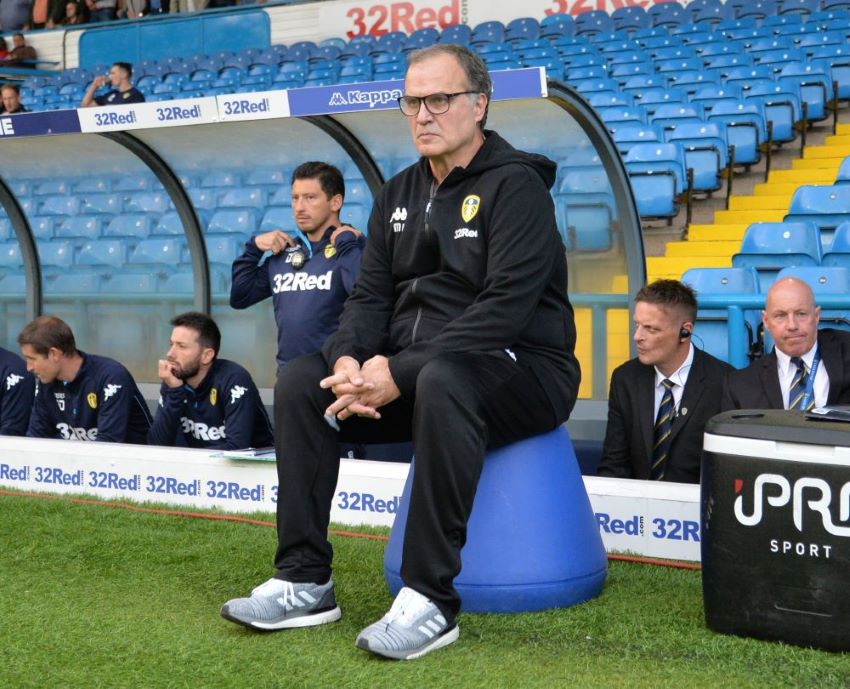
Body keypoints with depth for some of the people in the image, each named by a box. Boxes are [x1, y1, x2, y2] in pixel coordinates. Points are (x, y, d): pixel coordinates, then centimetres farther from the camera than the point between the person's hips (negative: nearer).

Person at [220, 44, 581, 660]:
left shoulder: (515, 186, -10)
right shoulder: (399, 195, 14)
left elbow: (504, 308, -22)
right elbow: (370, 296, 9)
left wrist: (400, 372, -26)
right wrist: (349, 360, -14)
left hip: (519, 372, -7)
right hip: (415, 365, 8)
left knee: (441, 382, -39)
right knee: (300, 382, -7)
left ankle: (431, 599, -34)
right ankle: (305, 582, -6)